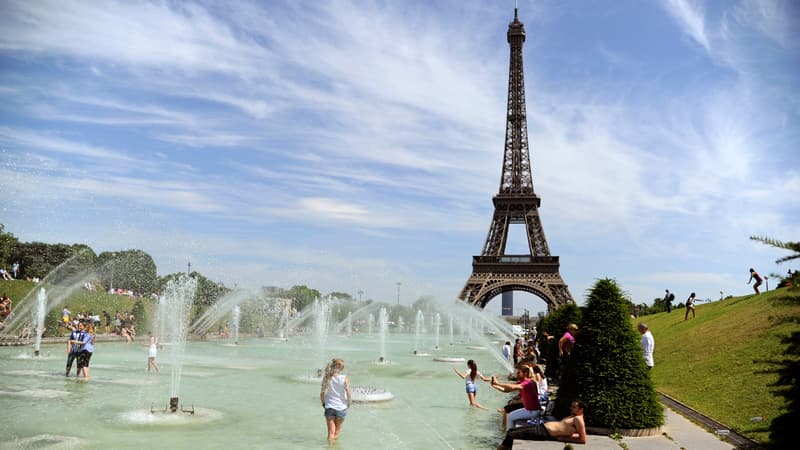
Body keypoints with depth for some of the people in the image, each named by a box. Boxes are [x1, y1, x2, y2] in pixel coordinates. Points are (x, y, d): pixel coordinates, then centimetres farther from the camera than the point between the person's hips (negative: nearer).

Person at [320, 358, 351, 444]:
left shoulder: (327, 378, -6)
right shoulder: (344, 378, -12)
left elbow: (322, 393, -5)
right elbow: (348, 394, -13)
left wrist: (323, 403, 11)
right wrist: (349, 404, 4)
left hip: (329, 407, 1)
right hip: (341, 407, -1)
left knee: (331, 431, 7)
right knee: (337, 430, 18)